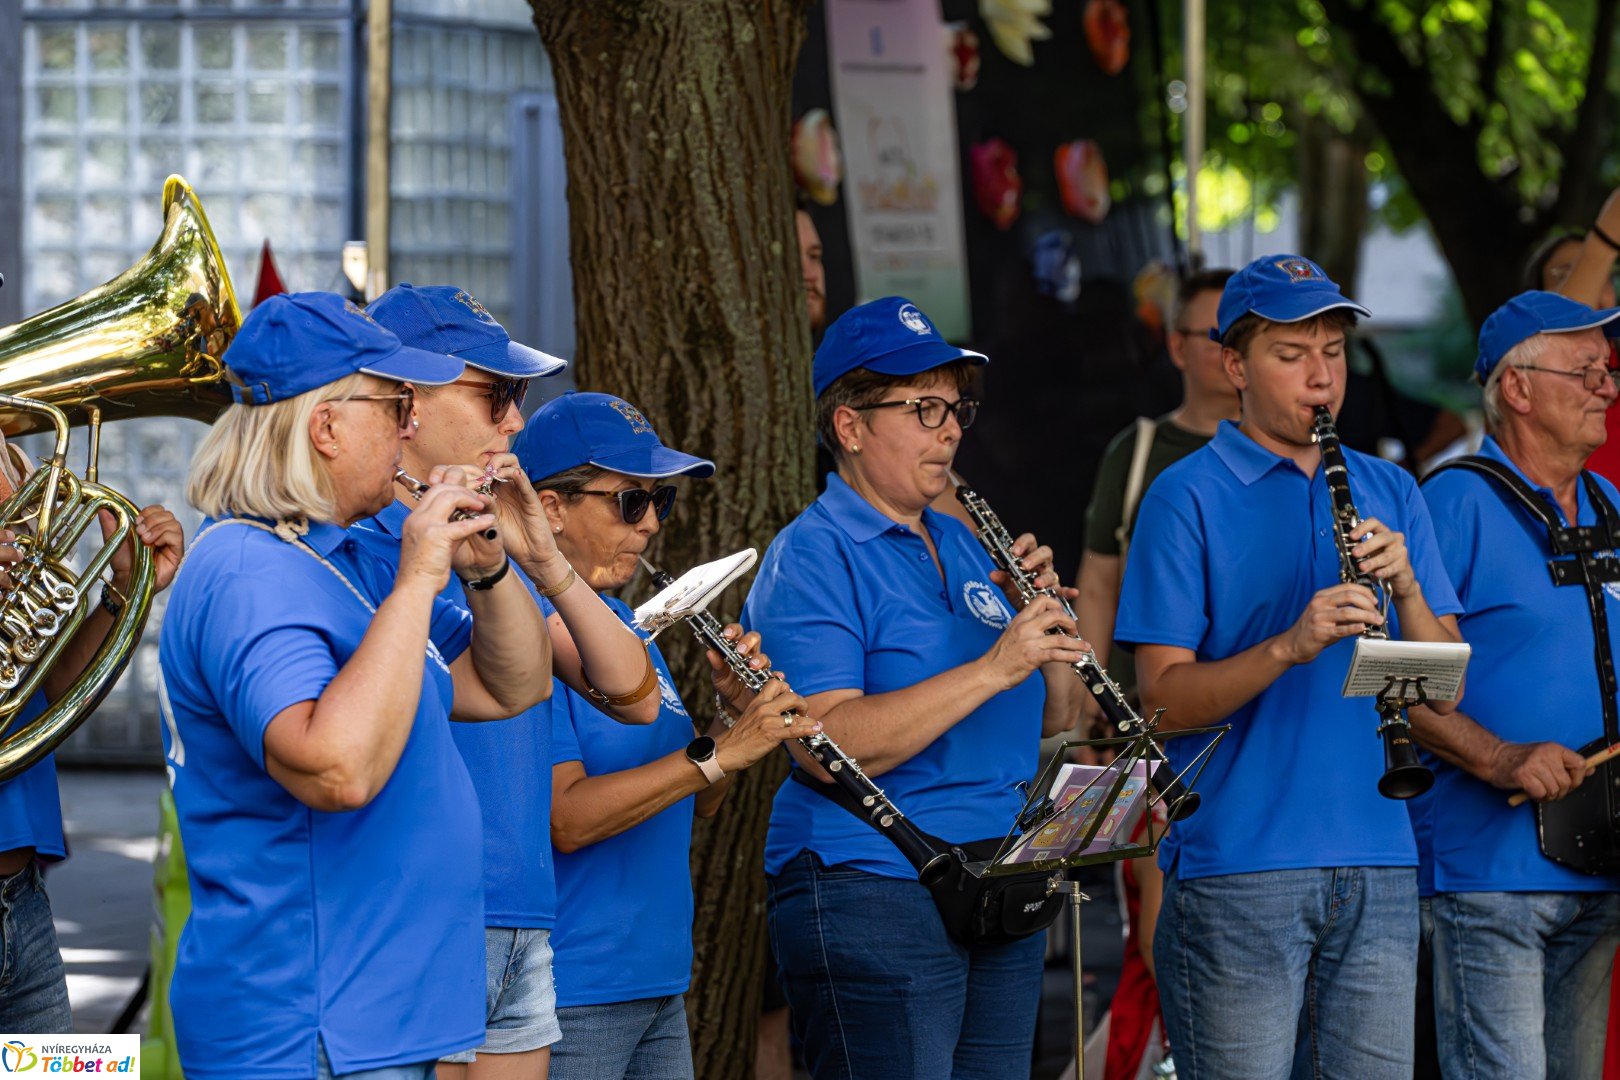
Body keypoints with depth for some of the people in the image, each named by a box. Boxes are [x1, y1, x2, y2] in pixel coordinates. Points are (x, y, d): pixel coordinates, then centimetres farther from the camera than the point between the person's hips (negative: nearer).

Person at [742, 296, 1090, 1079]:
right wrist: (992, 668, -24)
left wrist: (1043, 622, -2)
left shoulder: (964, 546, 18)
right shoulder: (809, 561, -7)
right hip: (870, 893, -8)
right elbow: (835, 744, -21)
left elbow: (1052, 720, 17)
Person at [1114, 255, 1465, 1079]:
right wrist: (1290, 647, -22)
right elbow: (1163, 697, -7)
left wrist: (1406, 587, -9)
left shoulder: (1388, 492, 14)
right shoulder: (1187, 498, -1)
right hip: (1237, 861, -4)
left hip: (1378, 862, 4)